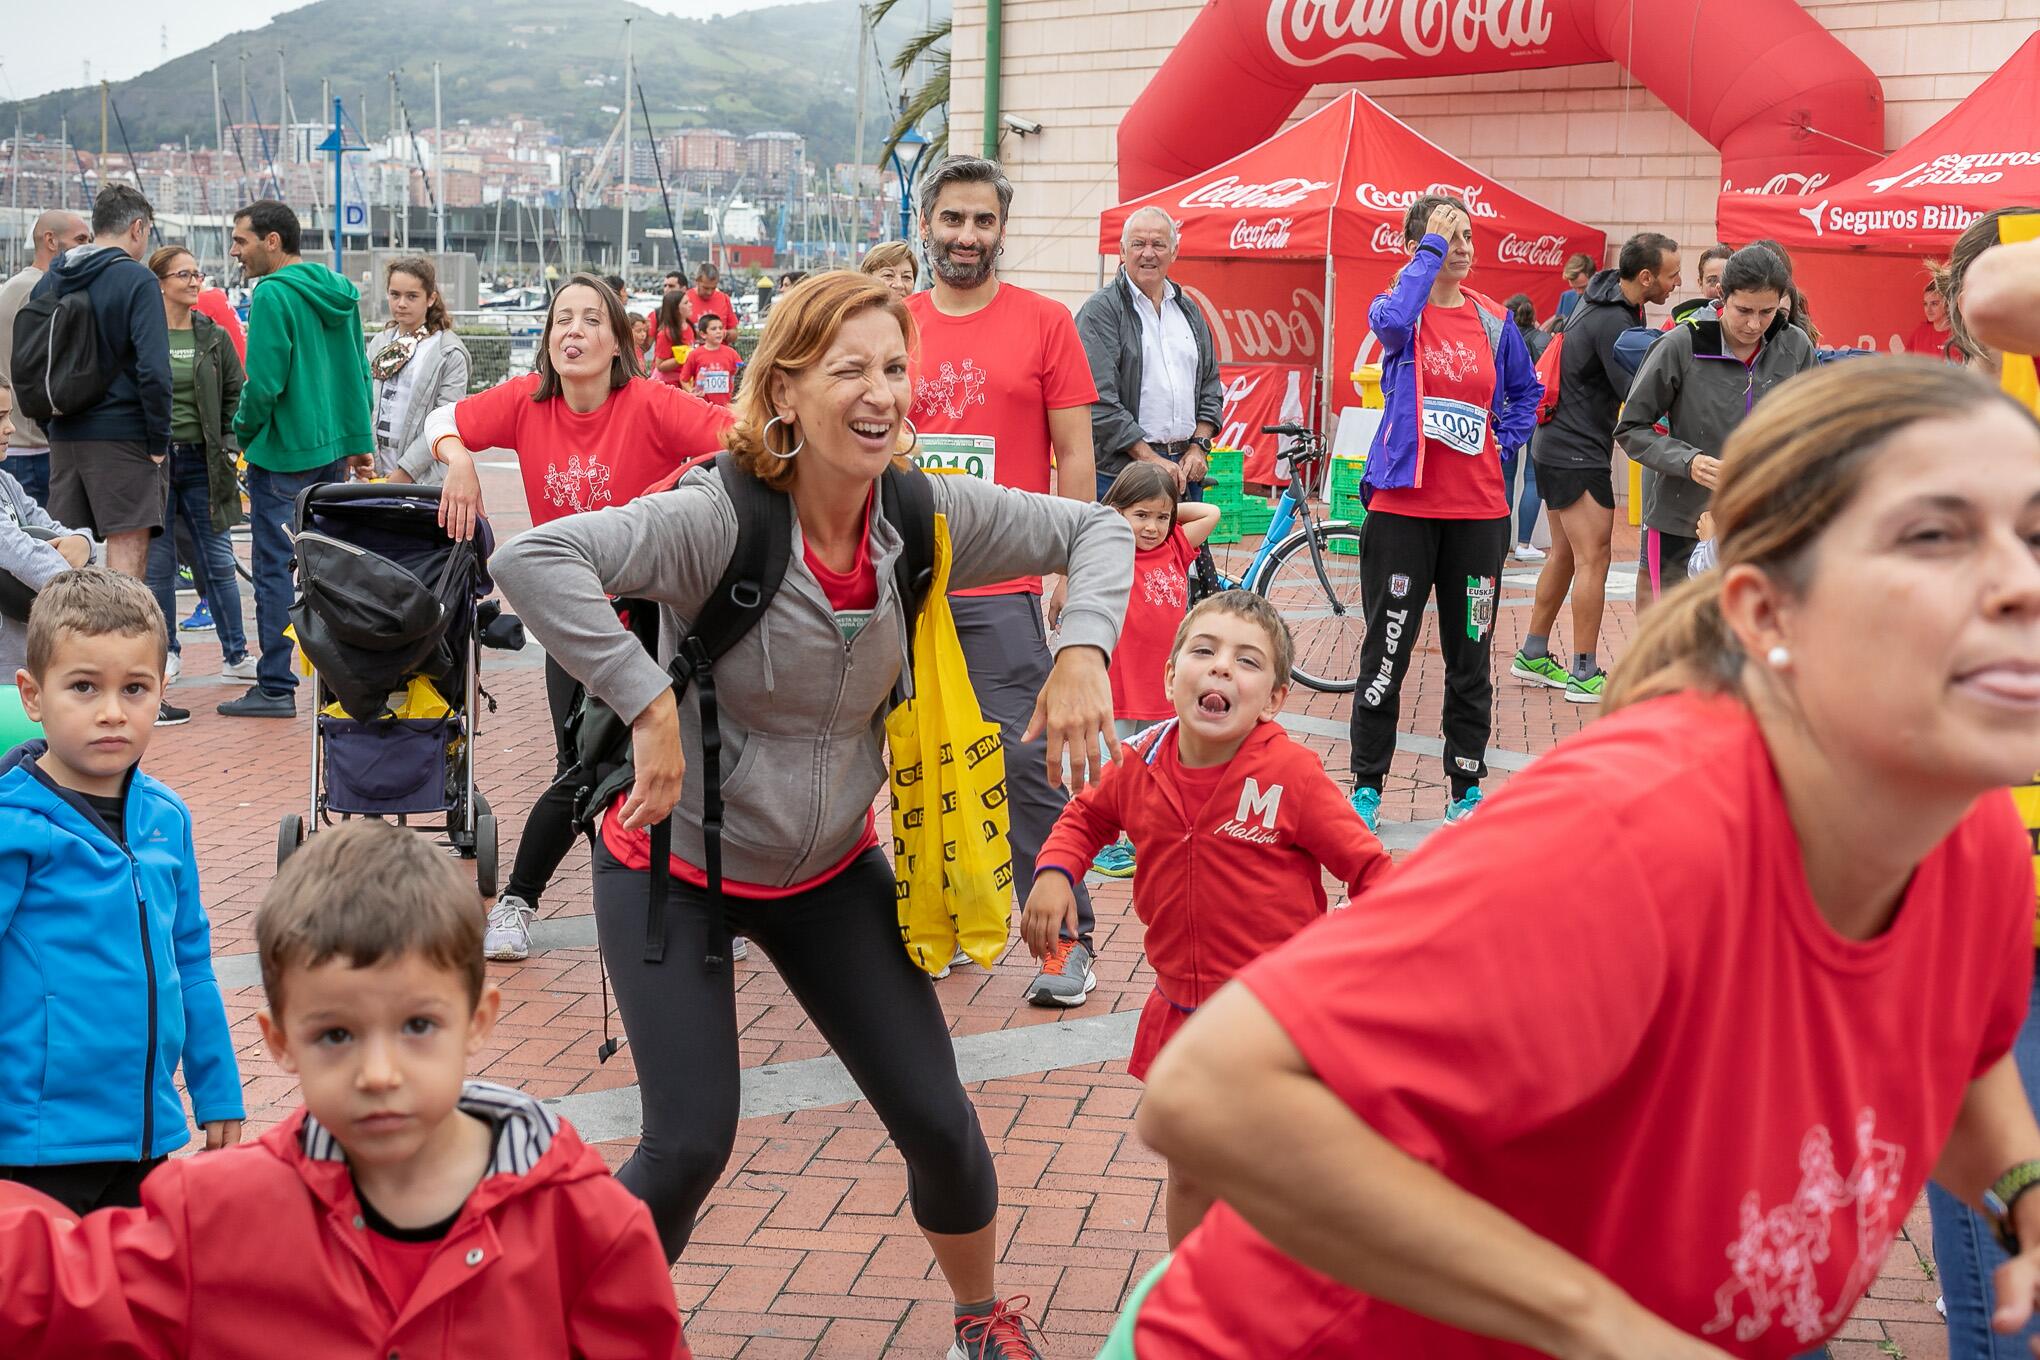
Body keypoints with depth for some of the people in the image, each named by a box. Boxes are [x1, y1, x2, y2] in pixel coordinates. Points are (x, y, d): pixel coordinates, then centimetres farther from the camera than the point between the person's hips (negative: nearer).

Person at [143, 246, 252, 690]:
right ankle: (167, 652, 17)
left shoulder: (214, 336, 7)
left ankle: (235, 654, 11)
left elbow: (236, 396, 10)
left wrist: (229, 448, 1)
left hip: (202, 461, 2)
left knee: (217, 561, 5)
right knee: (157, 561, 5)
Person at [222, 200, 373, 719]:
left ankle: (276, 687, 1)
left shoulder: (273, 294, -14)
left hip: (284, 453, -8)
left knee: (276, 569, -2)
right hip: (333, 450, 8)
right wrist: (357, 438, 18)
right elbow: (358, 370, 14)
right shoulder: (338, 291, 11)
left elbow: (264, 382, -19)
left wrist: (244, 432, -2)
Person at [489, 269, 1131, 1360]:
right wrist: (649, 704, -37)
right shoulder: (717, 520, -27)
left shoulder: (928, 517, -12)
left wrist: (1083, 651, -15)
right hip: (674, 866, -4)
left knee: (936, 1121, 4)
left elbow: (1095, 529, 1)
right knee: (689, 1147, -9)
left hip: (827, 868, 4)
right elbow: (531, 560, -39)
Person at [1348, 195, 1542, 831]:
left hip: (1478, 512, 3)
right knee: (1387, 652, 3)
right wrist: (1431, 247, -19)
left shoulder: (1494, 320, 8)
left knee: (1471, 655, 10)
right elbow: (1391, 319, -28)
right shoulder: (1400, 313, -2)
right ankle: (1366, 785, 14)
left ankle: (1468, 787, 20)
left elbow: (1527, 390, 22)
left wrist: (1504, 444, 7)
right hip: (1404, 507, -3)